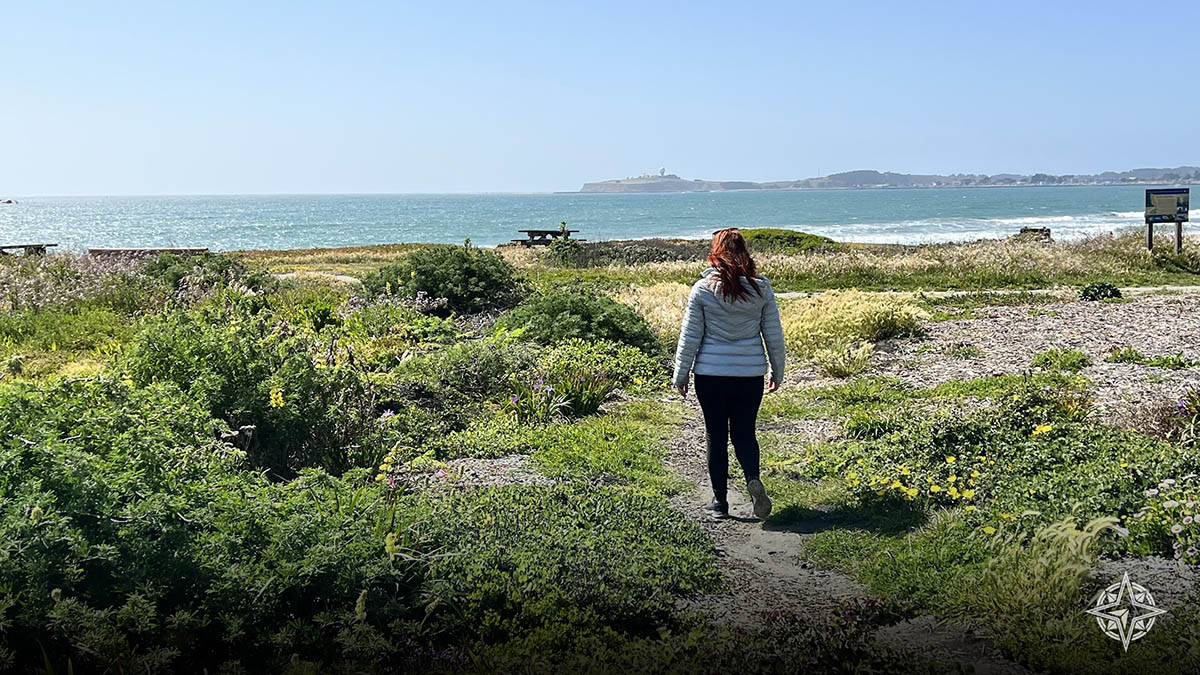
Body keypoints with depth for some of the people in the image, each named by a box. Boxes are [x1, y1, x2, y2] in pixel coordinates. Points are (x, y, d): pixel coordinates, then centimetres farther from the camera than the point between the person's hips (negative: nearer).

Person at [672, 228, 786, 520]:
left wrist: (681, 375, 6)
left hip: (711, 375, -2)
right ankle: (753, 479, -12)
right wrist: (777, 372, 18)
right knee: (744, 433, 14)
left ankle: (720, 501, 14)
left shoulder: (703, 289, -7)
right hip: (750, 374, 2)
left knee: (716, 436, 9)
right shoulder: (761, 289, -1)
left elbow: (689, 337, -3)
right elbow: (774, 336, 5)